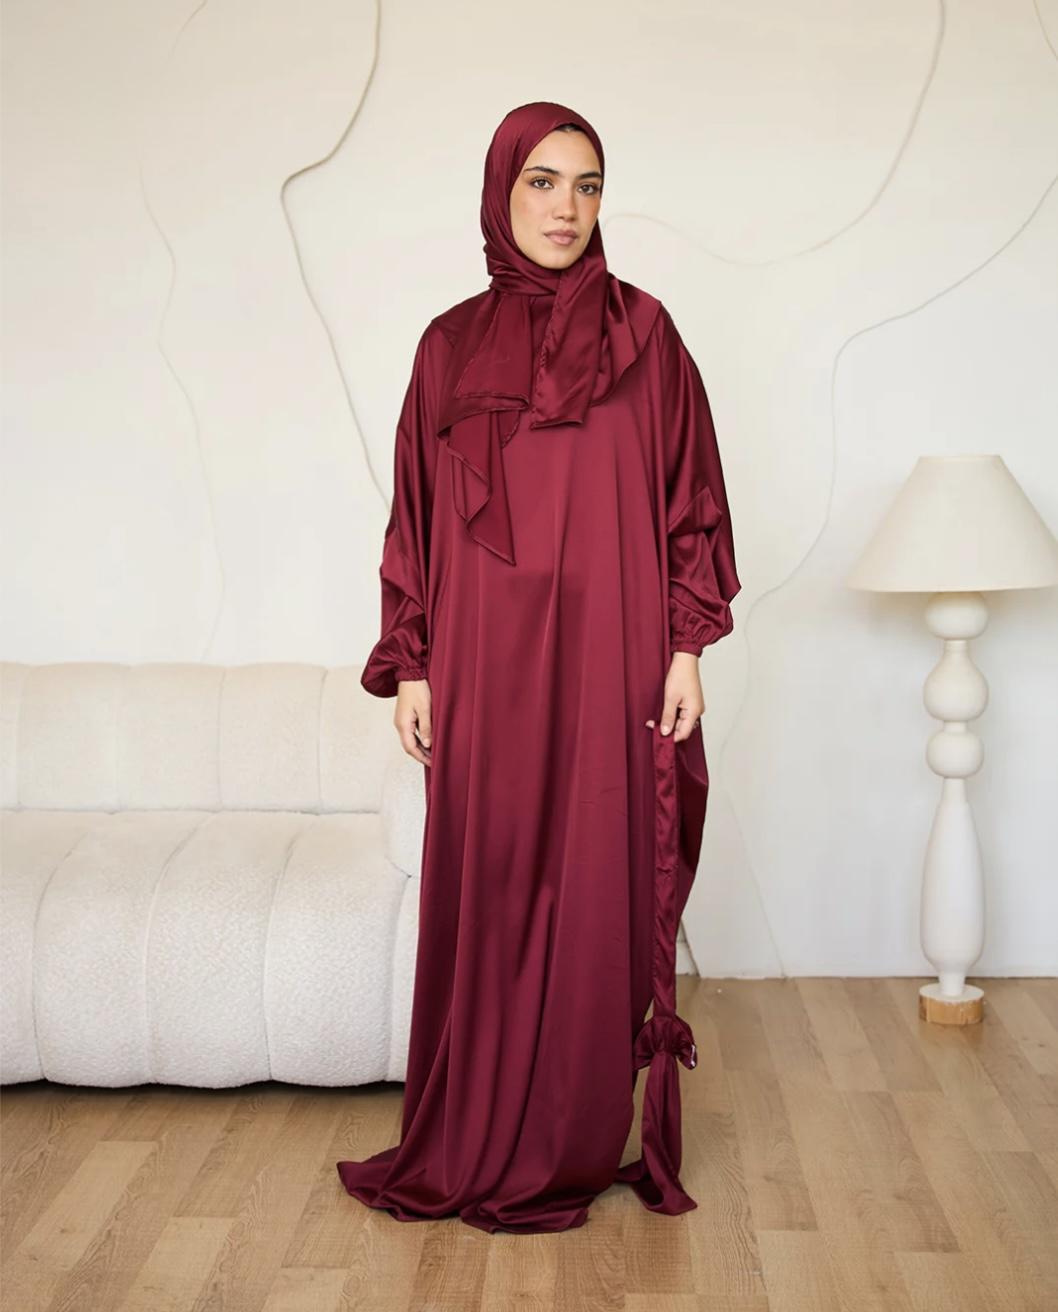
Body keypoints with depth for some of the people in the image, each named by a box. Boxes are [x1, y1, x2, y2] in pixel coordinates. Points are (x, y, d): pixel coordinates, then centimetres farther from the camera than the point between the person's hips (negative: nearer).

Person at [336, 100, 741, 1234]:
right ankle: (482, 1141, 20)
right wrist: (409, 667, 4)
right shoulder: (451, 346, 7)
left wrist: (687, 647, -3)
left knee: (601, 890, 3)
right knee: (487, 891, 5)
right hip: (487, 664, 2)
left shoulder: (640, 331, 3)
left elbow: (689, 496, 3)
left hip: (607, 661, -1)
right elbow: (417, 516, 8)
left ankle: (585, 1138, 19)